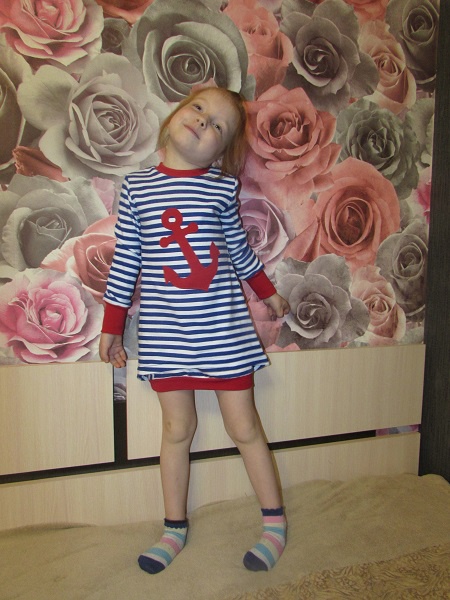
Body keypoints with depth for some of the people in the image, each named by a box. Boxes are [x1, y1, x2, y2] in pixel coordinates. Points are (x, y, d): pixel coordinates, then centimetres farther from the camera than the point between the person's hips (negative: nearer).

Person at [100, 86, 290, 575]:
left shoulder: (222, 188, 0)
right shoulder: (136, 187, 2)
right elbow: (125, 261, 4)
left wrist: (267, 292, 25)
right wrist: (112, 326, 7)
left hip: (224, 330, 0)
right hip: (165, 334, 1)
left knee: (244, 428, 8)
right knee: (177, 429, 13)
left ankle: (274, 522, 30)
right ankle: (175, 529, 35)